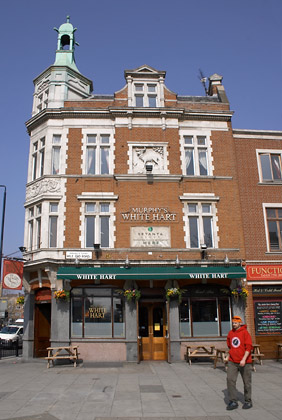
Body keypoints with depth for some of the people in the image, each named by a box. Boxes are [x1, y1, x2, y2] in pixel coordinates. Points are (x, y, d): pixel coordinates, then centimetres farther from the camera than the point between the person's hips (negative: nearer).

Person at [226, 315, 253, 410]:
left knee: (247, 382, 8)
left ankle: (248, 401, 24)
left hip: (244, 362, -4)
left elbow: (249, 347, -15)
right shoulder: (230, 333, 6)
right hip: (232, 362, 4)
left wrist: (244, 359, -22)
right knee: (230, 380, -6)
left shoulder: (245, 332, -9)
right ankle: (233, 401, 1)